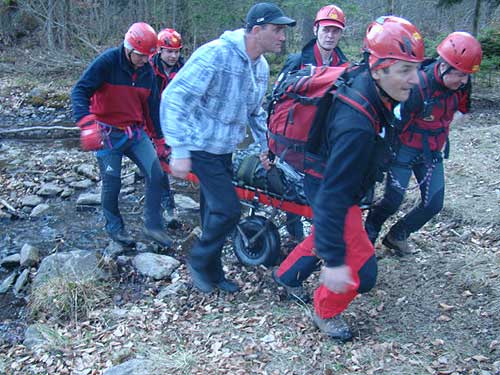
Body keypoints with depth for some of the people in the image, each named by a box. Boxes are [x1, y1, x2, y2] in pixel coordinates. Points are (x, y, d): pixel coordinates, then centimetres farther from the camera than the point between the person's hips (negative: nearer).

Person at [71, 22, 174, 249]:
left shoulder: (147, 71, 3)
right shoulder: (107, 62, -16)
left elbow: (151, 107, 12)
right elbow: (80, 91, -21)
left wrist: (159, 139, 16)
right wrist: (87, 123, -37)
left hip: (135, 132, 5)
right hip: (108, 134, -5)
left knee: (156, 174, -5)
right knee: (112, 185, 3)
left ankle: (153, 226, 10)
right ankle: (114, 228, 27)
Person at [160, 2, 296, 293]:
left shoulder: (262, 67, 5)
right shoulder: (216, 54, -22)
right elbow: (174, 98, -24)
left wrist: (266, 144, 16)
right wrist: (180, 150, -27)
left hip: (225, 149, 8)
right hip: (201, 147, -8)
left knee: (215, 211, 14)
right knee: (227, 210, -12)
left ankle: (212, 272, 29)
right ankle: (199, 261, 11)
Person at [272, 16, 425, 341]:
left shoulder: (367, 86, -13)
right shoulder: (356, 127, -40)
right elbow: (333, 197, -38)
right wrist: (333, 261, -34)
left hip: (334, 183, 9)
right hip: (327, 190, -9)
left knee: (328, 235, 32)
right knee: (360, 271, -3)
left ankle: (287, 274, 54)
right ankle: (326, 314, 26)